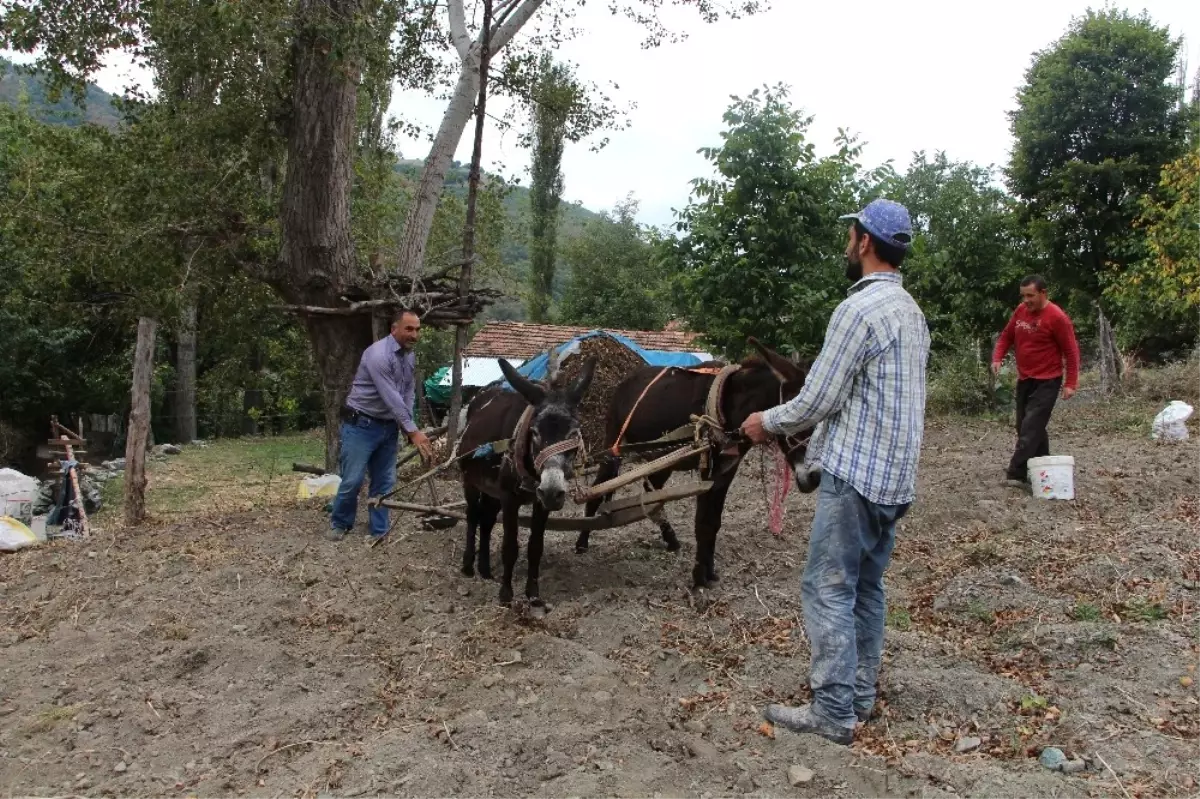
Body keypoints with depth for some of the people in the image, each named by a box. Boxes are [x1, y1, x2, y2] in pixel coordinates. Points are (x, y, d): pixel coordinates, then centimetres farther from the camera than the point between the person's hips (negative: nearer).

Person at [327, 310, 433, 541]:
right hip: (361, 425, -7)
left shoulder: (411, 356, 4)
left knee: (384, 481, 8)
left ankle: (380, 531, 18)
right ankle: (339, 523, 20)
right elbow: (391, 397, -26)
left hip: (388, 426, 7)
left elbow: (409, 393, 7)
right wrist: (413, 431, -25)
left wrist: (408, 427, -4)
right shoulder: (378, 355, -23)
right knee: (353, 479, -3)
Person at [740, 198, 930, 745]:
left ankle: (834, 712, 4)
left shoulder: (858, 309, -16)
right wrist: (789, 423, 21)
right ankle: (860, 692, 25)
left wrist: (766, 422, 3)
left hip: (856, 474, -9)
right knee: (866, 587, 16)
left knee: (829, 589, -2)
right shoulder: (912, 311, 14)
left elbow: (817, 401, -15)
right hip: (896, 475, 9)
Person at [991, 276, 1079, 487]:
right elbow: (1006, 336, 15)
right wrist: (997, 358, -4)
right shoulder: (1020, 311, 4)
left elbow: (1071, 351, -12)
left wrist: (1071, 383, -15)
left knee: (1031, 427, -12)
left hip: (1046, 382, -8)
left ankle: (1017, 474, -13)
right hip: (1024, 380, 8)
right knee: (1025, 426, 13)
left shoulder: (1057, 317, -15)